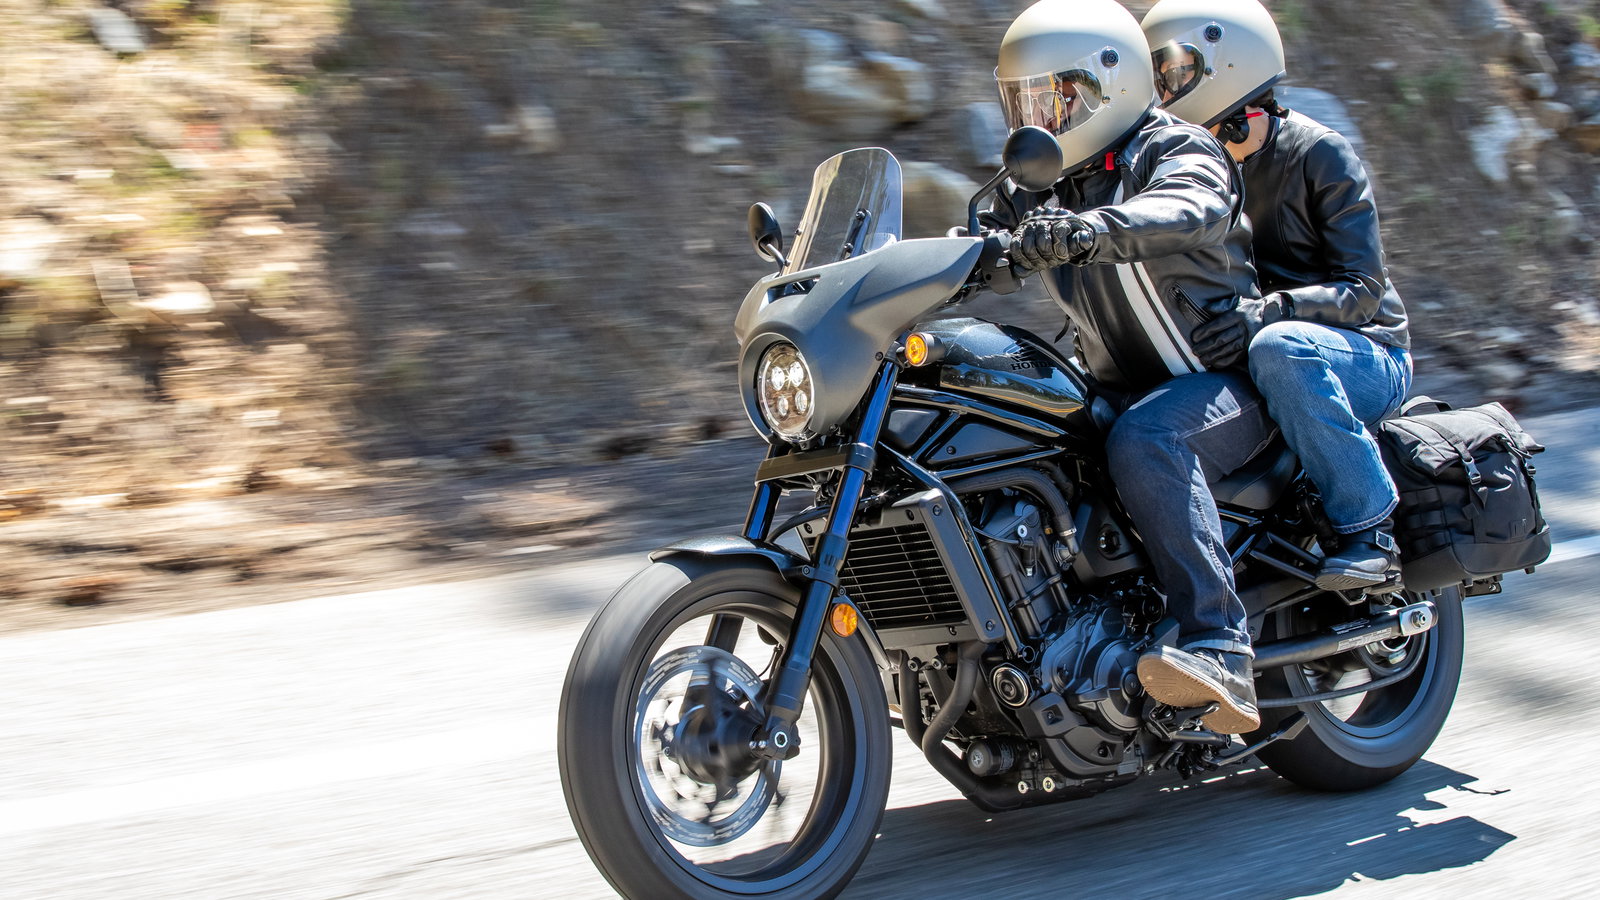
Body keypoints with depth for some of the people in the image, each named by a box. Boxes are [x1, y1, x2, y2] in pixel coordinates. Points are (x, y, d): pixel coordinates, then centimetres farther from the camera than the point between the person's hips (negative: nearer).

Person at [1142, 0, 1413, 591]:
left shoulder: (1319, 155, -10)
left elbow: (1363, 289, -18)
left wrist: (1265, 313, -35)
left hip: (1367, 359, -6)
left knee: (1279, 347, -39)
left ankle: (1368, 530, -31)